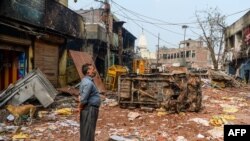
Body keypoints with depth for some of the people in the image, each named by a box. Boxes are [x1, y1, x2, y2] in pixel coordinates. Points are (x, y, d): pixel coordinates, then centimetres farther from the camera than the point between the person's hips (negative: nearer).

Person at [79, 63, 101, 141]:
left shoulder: (86, 80, 11)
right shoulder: (88, 83, -21)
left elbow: (82, 96, 20)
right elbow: (83, 99, -25)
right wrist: (81, 107, -10)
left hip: (90, 109, 10)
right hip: (90, 109, -10)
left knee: (86, 130, 18)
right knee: (88, 131, -2)